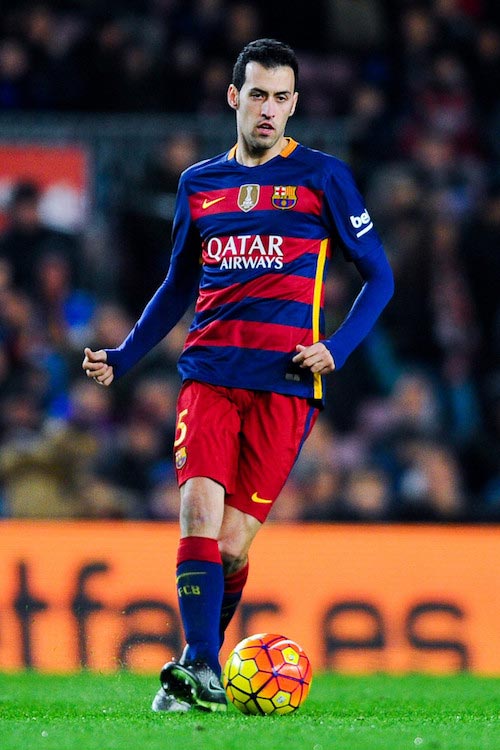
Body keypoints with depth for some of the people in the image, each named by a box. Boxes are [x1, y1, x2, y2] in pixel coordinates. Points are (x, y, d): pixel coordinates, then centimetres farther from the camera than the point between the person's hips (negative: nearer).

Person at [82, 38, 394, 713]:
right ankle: (202, 674, -20)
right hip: (208, 375, 2)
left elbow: (378, 276, 8)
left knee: (232, 544, -6)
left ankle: (197, 669, 11)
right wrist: (122, 358, 16)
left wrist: (338, 347, -7)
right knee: (199, 510, -18)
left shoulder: (322, 177, 5)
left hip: (286, 384, -2)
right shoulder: (199, 184, 15)